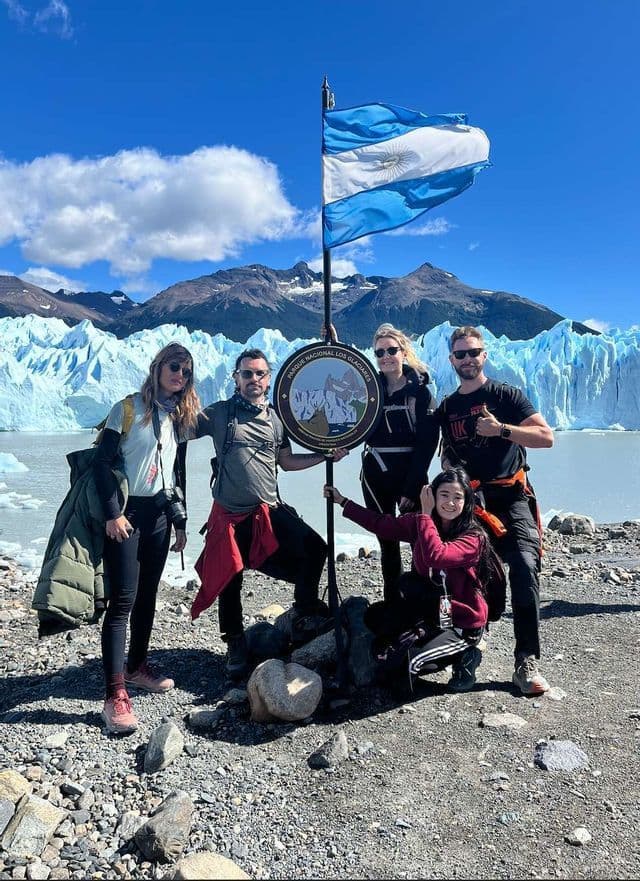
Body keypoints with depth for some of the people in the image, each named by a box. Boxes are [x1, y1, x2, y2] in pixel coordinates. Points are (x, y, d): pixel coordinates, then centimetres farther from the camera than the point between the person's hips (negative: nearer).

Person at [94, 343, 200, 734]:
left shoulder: (180, 416, 11)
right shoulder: (129, 408, -6)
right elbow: (102, 461, -10)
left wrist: (180, 520, 14)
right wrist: (113, 513, -16)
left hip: (160, 514, 6)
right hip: (125, 514, -6)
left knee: (148, 595, 12)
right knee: (123, 599, -10)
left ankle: (137, 666, 29)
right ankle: (116, 695, -9)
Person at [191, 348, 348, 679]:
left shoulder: (276, 419, 10)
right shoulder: (219, 414, -1)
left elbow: (286, 462, 17)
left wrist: (327, 455, 10)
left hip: (271, 511, 2)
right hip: (231, 515, -2)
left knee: (314, 547, -16)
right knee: (229, 583, 7)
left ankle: (304, 611, 9)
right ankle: (236, 646, 32)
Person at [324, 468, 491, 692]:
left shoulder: (474, 537, -21)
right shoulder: (419, 522, -3)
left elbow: (435, 556, -37)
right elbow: (381, 525, 5)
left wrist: (425, 513, -28)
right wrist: (342, 501, 4)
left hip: (463, 621, -6)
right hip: (431, 609, 6)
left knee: (398, 665, -21)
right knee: (375, 617, -9)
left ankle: (463, 655, 1)